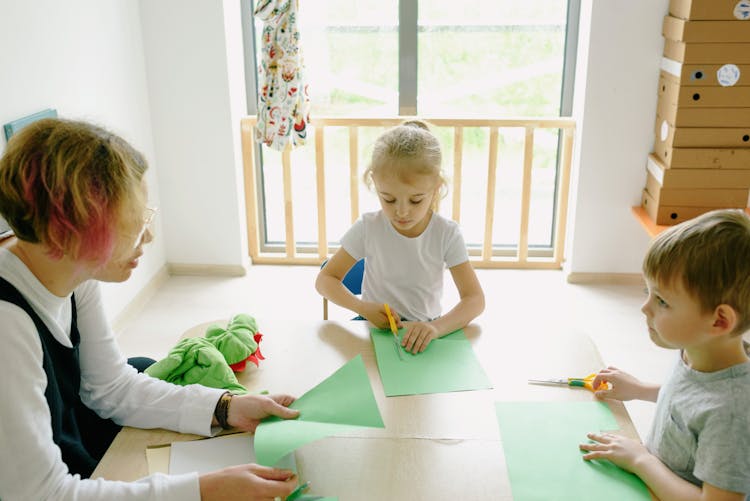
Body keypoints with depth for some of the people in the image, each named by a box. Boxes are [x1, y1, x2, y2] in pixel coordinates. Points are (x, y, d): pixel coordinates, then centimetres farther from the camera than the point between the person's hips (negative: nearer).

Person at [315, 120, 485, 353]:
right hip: (375, 327, 1)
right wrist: (362, 307, -21)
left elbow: (475, 299, -13)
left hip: (423, 332, 0)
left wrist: (436, 327, -32)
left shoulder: (447, 233, -10)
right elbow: (325, 279, -2)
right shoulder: (368, 228, -8)